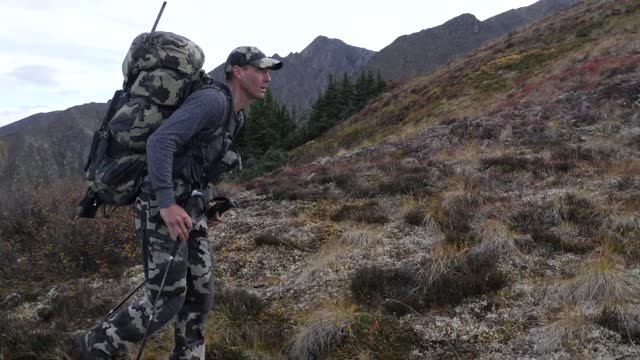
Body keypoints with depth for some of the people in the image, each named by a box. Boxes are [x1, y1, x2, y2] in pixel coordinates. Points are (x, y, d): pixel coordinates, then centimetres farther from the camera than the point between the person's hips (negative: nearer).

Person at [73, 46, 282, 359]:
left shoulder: (235, 116, 14)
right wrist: (167, 203, -33)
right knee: (167, 298, -6)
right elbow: (159, 142, -27)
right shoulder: (212, 101, -17)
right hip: (162, 207, -10)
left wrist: (206, 204, 24)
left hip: (188, 207, 10)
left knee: (200, 292, 11)